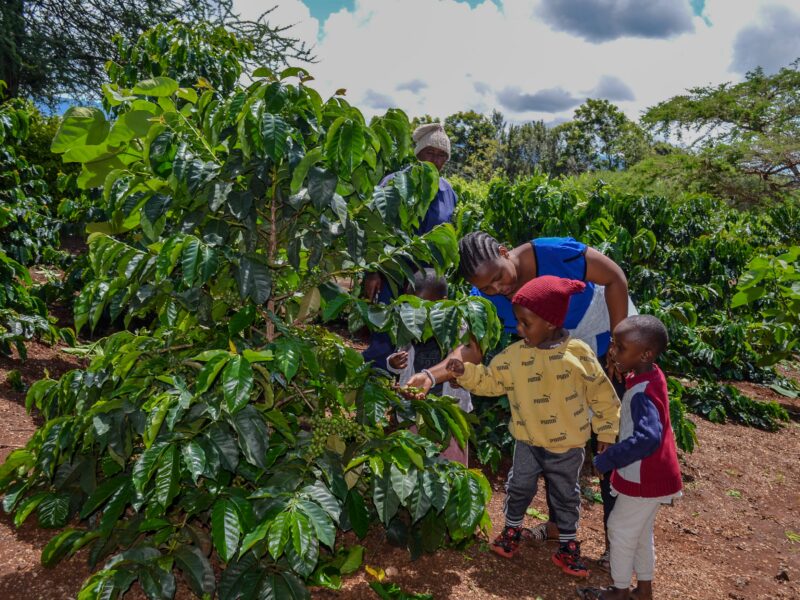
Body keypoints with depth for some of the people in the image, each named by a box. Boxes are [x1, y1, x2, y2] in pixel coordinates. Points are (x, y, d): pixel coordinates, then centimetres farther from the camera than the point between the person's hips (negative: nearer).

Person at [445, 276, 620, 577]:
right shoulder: (514, 354, -12)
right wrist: (465, 371, -17)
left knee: (565, 496, 16)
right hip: (528, 441, 2)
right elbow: (490, 381, -1)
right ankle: (512, 530, 43)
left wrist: (606, 432, -2)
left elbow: (601, 394, -7)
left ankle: (568, 546, 36)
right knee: (519, 487, 17)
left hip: (568, 445, -1)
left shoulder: (579, 353, -17)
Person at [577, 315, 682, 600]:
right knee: (640, 531, 23)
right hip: (651, 475, 9)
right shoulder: (650, 376, -1)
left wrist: (607, 459, -31)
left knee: (620, 529, 10)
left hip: (644, 479, -9)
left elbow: (648, 438, -40)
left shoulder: (641, 393, -30)